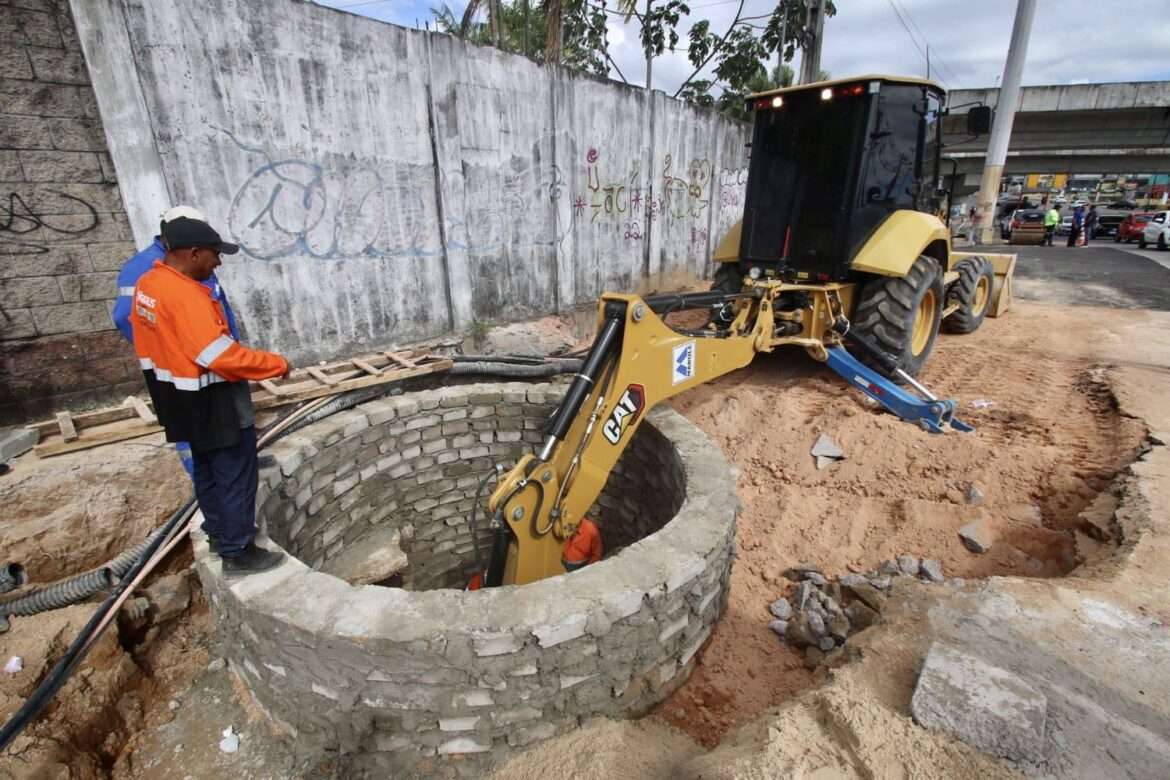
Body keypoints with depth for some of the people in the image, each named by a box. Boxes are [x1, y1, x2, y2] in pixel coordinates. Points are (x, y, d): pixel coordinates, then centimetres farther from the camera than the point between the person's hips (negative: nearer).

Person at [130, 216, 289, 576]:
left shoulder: (148, 284, 5)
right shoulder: (184, 294, -26)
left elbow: (152, 343, 15)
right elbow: (221, 355, -31)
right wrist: (277, 364, -22)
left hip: (183, 397, 10)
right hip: (212, 401, -10)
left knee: (208, 468, 22)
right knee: (235, 476, 1)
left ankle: (220, 532, 37)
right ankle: (237, 553, 11)